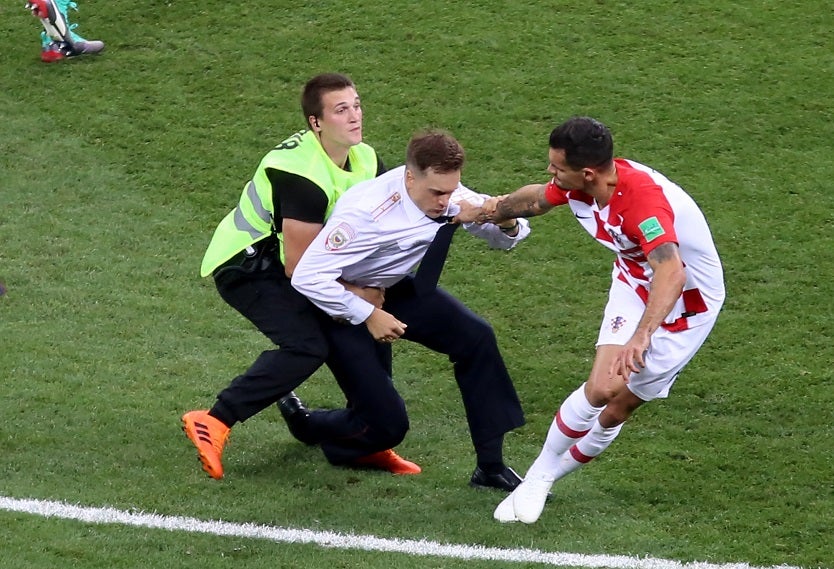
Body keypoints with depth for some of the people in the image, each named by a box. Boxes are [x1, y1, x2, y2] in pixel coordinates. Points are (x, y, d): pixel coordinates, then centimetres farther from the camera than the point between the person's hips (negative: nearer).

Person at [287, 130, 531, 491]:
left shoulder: (446, 194, -14)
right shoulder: (368, 212, -35)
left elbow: (507, 237, -3)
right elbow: (307, 276, -35)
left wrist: (508, 224, -28)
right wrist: (368, 316, -28)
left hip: (394, 291, 7)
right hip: (344, 303, -7)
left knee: (476, 337, -13)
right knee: (386, 423, -11)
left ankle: (491, 467, -5)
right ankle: (303, 422, 23)